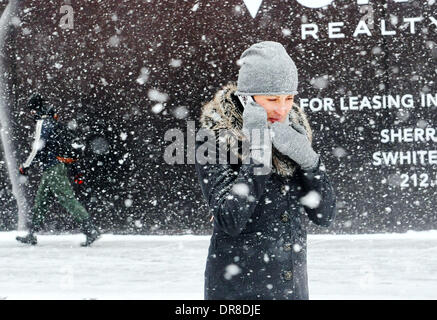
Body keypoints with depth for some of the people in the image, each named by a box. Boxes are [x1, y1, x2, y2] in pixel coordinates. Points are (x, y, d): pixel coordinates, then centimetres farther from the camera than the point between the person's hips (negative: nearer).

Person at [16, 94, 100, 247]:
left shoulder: (42, 123, -7)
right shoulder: (56, 124, 19)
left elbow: (37, 148, -15)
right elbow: (74, 145, 20)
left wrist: (25, 166, -4)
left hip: (52, 169, -10)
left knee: (68, 200, -12)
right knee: (40, 201, 13)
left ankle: (91, 230, -17)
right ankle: (31, 235, 17)